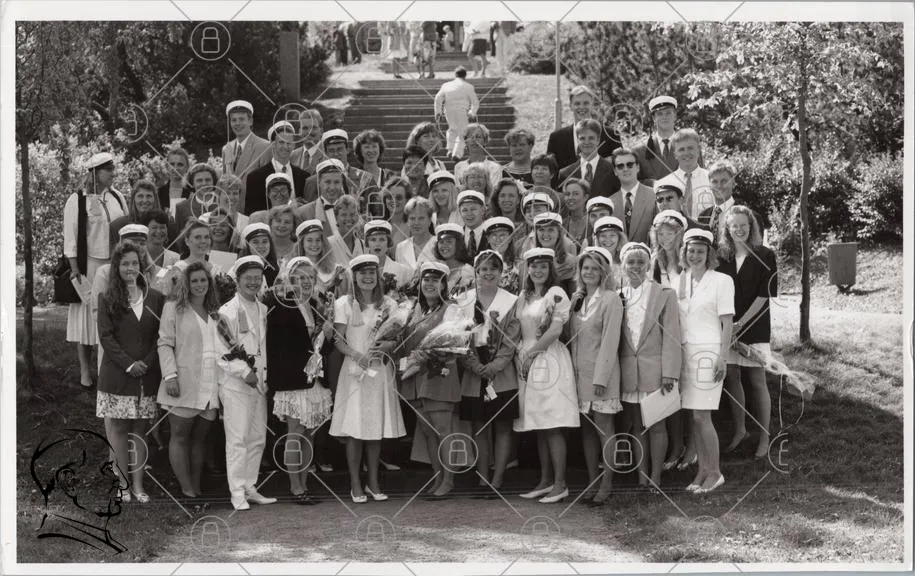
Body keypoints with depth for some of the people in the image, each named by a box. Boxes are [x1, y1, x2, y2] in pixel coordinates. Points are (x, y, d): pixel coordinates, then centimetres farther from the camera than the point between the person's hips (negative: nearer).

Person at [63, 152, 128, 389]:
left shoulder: (116, 197, 8)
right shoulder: (77, 200, -6)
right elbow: (70, 238, -7)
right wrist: (75, 269, -11)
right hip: (89, 265, -4)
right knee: (88, 315, 1)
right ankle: (85, 370, 10)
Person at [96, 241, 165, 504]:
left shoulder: (154, 298, 7)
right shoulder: (107, 299, 2)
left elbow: (161, 335, 5)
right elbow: (105, 336, -3)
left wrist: (146, 363, -8)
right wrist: (129, 364, -12)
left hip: (147, 375, 1)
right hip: (117, 374, -1)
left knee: (140, 429, 4)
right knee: (118, 427, 0)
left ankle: (138, 484, 8)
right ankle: (123, 483, 6)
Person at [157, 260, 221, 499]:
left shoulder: (215, 312, 17)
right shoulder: (174, 308, 2)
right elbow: (165, 344, -4)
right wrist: (170, 375, -14)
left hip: (210, 387, 5)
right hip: (184, 385, -5)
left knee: (200, 437, 6)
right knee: (180, 435, -1)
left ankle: (196, 487, 10)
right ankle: (187, 489, 0)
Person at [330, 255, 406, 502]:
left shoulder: (388, 304, 6)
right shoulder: (344, 304, -1)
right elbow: (339, 340, -4)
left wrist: (386, 347, -14)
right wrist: (357, 355, -20)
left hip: (380, 371, 3)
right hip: (354, 370, -2)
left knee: (377, 427, 6)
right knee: (354, 429, -3)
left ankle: (373, 482, 15)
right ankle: (355, 484, 5)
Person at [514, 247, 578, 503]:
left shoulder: (556, 293, -5)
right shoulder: (523, 296, 15)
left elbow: (555, 330, -12)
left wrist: (531, 352, -9)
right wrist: (521, 355, 0)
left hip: (549, 360, -7)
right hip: (526, 363, 7)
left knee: (552, 427, -8)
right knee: (539, 427, 9)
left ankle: (560, 484, -4)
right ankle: (545, 481, 14)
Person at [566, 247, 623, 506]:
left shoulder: (610, 299, -8)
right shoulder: (577, 298, 12)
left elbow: (610, 340, -12)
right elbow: (570, 335, 12)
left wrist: (601, 378, -17)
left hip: (601, 371, -6)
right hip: (579, 372, 6)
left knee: (603, 427, -3)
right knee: (586, 428, 9)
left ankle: (606, 485, 3)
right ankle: (591, 482, 14)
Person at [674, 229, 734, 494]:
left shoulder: (721, 281, -4)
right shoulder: (681, 281, 12)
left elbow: (727, 322, -6)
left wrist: (723, 357, -14)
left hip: (708, 352, -5)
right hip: (685, 351, 5)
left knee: (701, 416, -9)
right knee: (695, 417, 6)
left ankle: (714, 472, 2)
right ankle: (702, 471, 13)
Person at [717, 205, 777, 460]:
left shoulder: (765, 256, -4)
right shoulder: (722, 257, 6)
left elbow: (764, 294, -8)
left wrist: (741, 323, -14)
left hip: (755, 327, -4)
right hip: (727, 326, 4)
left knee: (757, 381, -1)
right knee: (731, 377, 7)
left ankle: (764, 438, 7)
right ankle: (739, 430, 22)